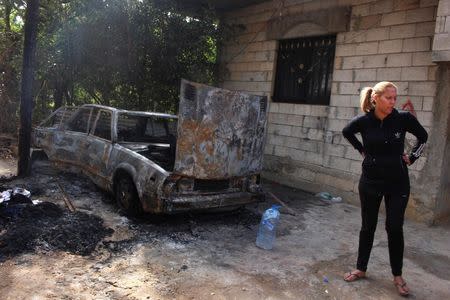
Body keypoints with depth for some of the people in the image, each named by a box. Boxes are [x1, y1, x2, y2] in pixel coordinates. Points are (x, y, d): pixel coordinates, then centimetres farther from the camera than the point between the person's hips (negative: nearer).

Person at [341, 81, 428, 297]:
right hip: (370, 181, 1)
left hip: (398, 183, 0)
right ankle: (361, 269, 26)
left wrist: (411, 158, 1)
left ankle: (397, 276, 22)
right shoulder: (363, 121, -10)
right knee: (368, 226, 11)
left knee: (395, 228, 4)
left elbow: (423, 137, 8)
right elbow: (346, 132, 12)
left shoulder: (404, 118, -11)